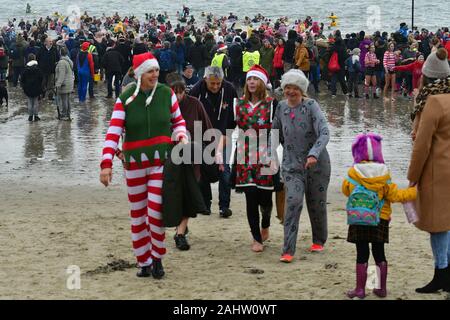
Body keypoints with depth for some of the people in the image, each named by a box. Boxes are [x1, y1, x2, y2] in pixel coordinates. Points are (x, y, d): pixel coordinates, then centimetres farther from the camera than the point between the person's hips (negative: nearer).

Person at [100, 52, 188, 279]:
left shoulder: (166, 93, -2)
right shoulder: (126, 99, -6)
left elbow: (178, 121, 10)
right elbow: (113, 132, -11)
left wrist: (181, 137, -12)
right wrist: (106, 163, -19)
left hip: (162, 160, -1)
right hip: (135, 162, 1)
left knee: (156, 210, -8)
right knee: (138, 213, 9)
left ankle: (157, 258, 12)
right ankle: (144, 262, 22)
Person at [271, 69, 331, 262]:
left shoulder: (311, 106, -11)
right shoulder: (282, 107, 3)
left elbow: (324, 132, -22)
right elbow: (276, 132, 18)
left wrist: (314, 154, -35)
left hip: (317, 164, -2)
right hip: (292, 165, 2)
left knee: (317, 204, 10)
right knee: (293, 201, -16)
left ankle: (319, 241, 36)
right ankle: (288, 251, -16)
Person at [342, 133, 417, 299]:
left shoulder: (353, 173, -7)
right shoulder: (383, 174, -5)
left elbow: (346, 190, 8)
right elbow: (395, 195, -4)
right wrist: (415, 191, 6)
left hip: (358, 221, -1)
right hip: (380, 220, 1)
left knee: (362, 255, 3)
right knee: (379, 254, 11)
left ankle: (360, 288, 5)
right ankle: (382, 288, 17)